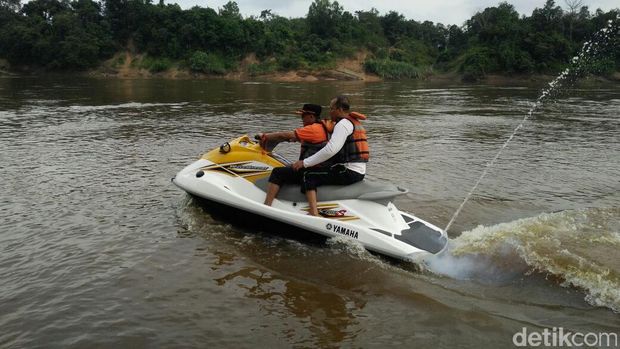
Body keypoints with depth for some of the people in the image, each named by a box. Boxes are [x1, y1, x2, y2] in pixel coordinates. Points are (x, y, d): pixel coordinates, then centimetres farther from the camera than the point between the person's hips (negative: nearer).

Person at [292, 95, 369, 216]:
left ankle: (314, 214, -23)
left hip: (347, 173, -11)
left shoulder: (343, 124, -10)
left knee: (308, 175, -10)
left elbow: (330, 150, -22)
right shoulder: (355, 123, 21)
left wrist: (305, 163, -18)